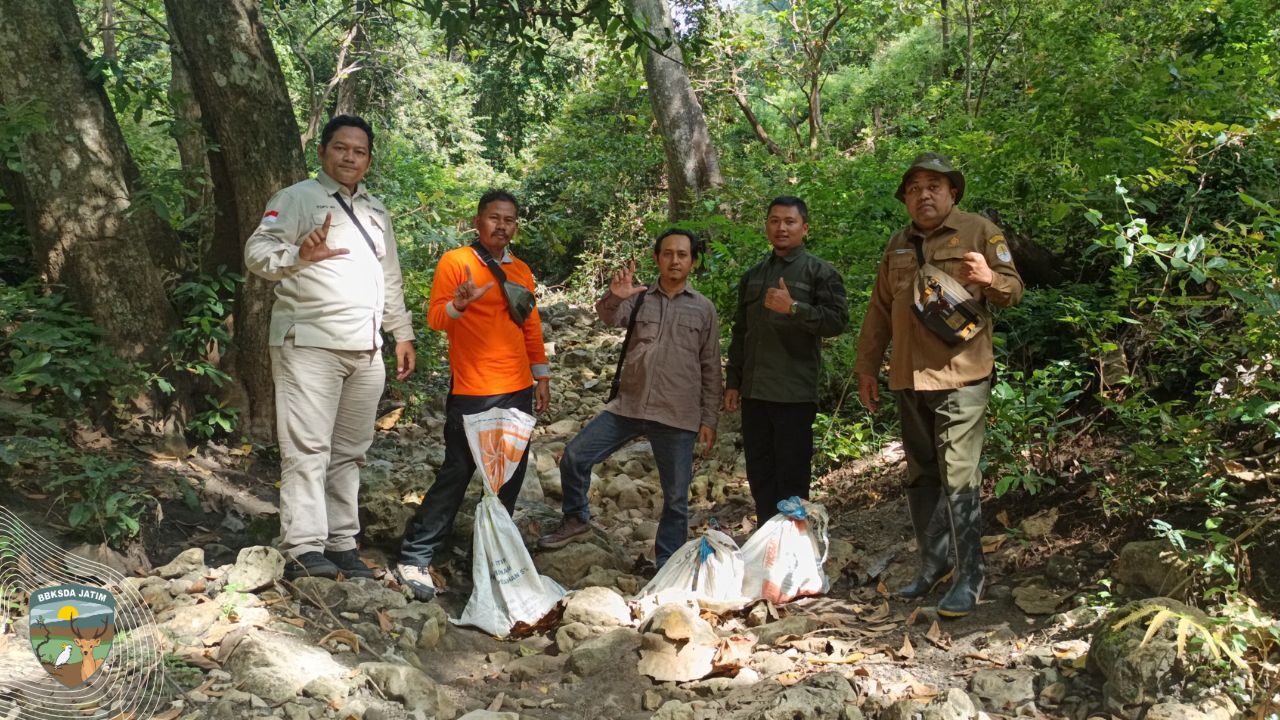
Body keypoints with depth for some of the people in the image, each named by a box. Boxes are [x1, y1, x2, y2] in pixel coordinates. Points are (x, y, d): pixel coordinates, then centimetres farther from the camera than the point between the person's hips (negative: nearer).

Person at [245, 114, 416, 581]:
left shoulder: (376, 211, 22)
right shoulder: (297, 198, 1)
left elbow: (391, 279, 26)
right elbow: (257, 252, -11)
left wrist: (402, 334, 19)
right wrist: (298, 256, -31)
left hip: (366, 350, 7)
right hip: (310, 343, -6)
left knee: (349, 452, 8)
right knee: (308, 448, -11)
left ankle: (342, 545, 13)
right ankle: (303, 550, -11)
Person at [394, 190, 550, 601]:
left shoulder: (521, 271, 15)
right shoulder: (455, 262, -4)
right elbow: (435, 317, -11)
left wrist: (541, 375, 16)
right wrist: (460, 304, -32)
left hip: (518, 390, 6)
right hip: (473, 393, -6)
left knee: (511, 475, 9)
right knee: (457, 474, -5)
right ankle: (415, 558, 3)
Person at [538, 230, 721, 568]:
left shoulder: (704, 309, 5)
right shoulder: (638, 298, 6)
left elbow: (710, 368, 6)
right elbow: (609, 317, -15)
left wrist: (709, 419, 3)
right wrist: (614, 296, -38)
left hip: (678, 417, -1)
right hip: (629, 406, 1)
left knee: (676, 499, 5)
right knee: (574, 457, -4)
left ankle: (666, 566, 20)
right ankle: (576, 520, 19)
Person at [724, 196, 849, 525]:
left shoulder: (820, 272, 1)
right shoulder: (752, 276, 19)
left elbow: (837, 320, -10)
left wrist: (793, 308, -21)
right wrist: (733, 382, 17)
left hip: (795, 393, -6)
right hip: (754, 392, 6)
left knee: (792, 476, -3)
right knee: (759, 474, 10)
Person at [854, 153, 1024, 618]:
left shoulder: (979, 231, 1)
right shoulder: (898, 245, 16)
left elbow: (1013, 290, 1)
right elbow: (879, 311, 19)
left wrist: (989, 278, -22)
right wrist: (867, 367, 15)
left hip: (960, 376, -6)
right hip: (909, 378, 6)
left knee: (959, 477, -9)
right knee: (920, 476, 13)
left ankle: (970, 577, 0)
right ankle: (932, 563, 26)